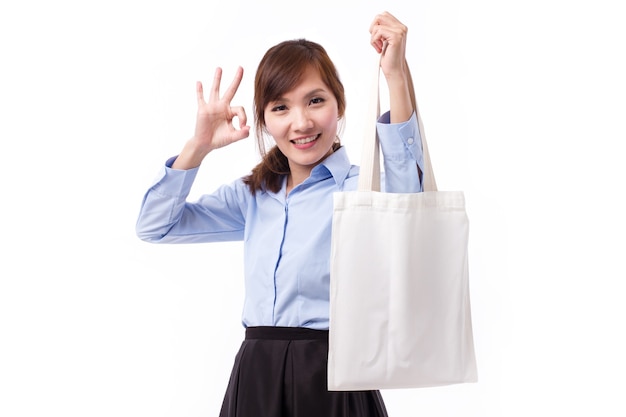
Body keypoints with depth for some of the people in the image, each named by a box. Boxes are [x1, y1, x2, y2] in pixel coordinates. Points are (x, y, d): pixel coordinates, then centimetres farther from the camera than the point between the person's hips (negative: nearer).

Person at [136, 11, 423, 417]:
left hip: (333, 383, -5)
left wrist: (397, 77, -41)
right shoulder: (254, 195, 11)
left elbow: (405, 200, -33)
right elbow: (156, 226, 11)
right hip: (254, 380, 5)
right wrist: (199, 146, -3)